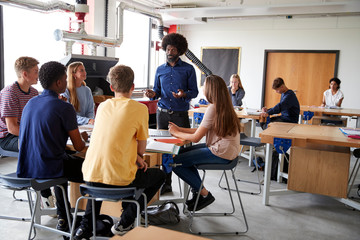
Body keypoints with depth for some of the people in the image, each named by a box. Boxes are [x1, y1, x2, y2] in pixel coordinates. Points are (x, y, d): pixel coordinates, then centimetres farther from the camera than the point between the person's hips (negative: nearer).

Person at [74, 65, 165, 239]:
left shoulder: (102, 106, 10)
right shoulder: (140, 108, -5)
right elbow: (141, 149, 1)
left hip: (90, 176, 5)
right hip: (118, 179, -5)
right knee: (159, 175, 22)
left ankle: (86, 225, 30)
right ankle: (125, 222, 15)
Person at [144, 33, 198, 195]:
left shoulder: (188, 69, 2)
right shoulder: (160, 70, 12)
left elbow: (194, 91, 0)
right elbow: (157, 90, 16)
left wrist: (184, 94, -20)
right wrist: (152, 94, -7)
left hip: (180, 114, -3)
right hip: (162, 113, 4)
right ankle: (166, 184, 17)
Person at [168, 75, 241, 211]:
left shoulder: (213, 108, -18)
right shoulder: (224, 106, 11)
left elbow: (196, 138, -15)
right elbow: (202, 130, 14)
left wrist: (176, 133, 0)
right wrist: (179, 129, 12)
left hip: (221, 153, -10)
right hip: (227, 150, 10)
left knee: (175, 162, -9)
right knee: (183, 152, 19)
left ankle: (205, 194, 4)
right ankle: (198, 191, 21)